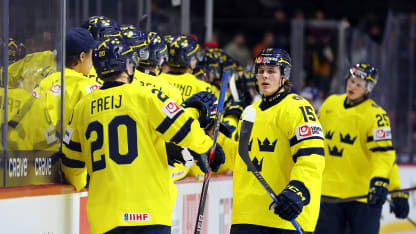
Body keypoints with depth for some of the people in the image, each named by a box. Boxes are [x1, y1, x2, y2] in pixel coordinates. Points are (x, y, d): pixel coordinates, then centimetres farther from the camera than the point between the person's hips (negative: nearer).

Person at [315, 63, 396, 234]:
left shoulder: (375, 114, -10)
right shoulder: (330, 104, 7)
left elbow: (384, 152, -18)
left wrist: (379, 181, -32)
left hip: (363, 194, -5)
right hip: (329, 190, 5)